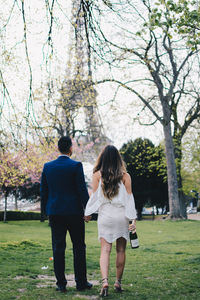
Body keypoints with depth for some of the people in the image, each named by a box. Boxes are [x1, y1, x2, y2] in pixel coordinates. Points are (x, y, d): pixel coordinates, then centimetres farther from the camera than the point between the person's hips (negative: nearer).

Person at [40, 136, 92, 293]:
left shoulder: (48, 166, 4)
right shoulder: (76, 165, -8)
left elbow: (43, 190, 9)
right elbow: (82, 189, -10)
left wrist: (44, 210, 17)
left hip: (54, 212, 3)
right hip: (74, 212, -3)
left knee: (58, 248, 6)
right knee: (79, 247, 7)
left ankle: (61, 283, 8)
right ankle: (81, 282, 10)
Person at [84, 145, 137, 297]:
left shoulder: (98, 174, -1)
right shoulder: (125, 175, 0)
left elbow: (94, 196, 0)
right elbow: (129, 197, -2)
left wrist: (88, 213, 12)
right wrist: (133, 219, -2)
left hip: (105, 215, 0)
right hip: (122, 216, 1)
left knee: (105, 249, -1)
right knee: (121, 250, 12)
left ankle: (105, 281, -18)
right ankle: (118, 282, 20)